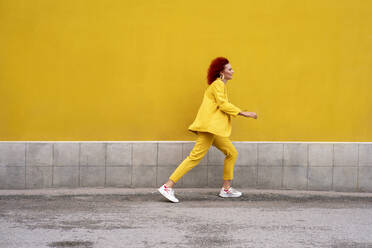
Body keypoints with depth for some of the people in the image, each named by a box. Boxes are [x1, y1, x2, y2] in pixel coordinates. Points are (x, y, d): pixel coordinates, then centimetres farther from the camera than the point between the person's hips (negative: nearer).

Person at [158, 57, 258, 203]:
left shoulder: (219, 85, 24)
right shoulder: (218, 84, -6)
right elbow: (223, 104, -17)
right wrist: (244, 113, -17)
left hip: (216, 129, 11)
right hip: (210, 126, -11)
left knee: (232, 153, 11)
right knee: (196, 156, -14)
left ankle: (226, 189, 14)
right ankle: (168, 187, -17)